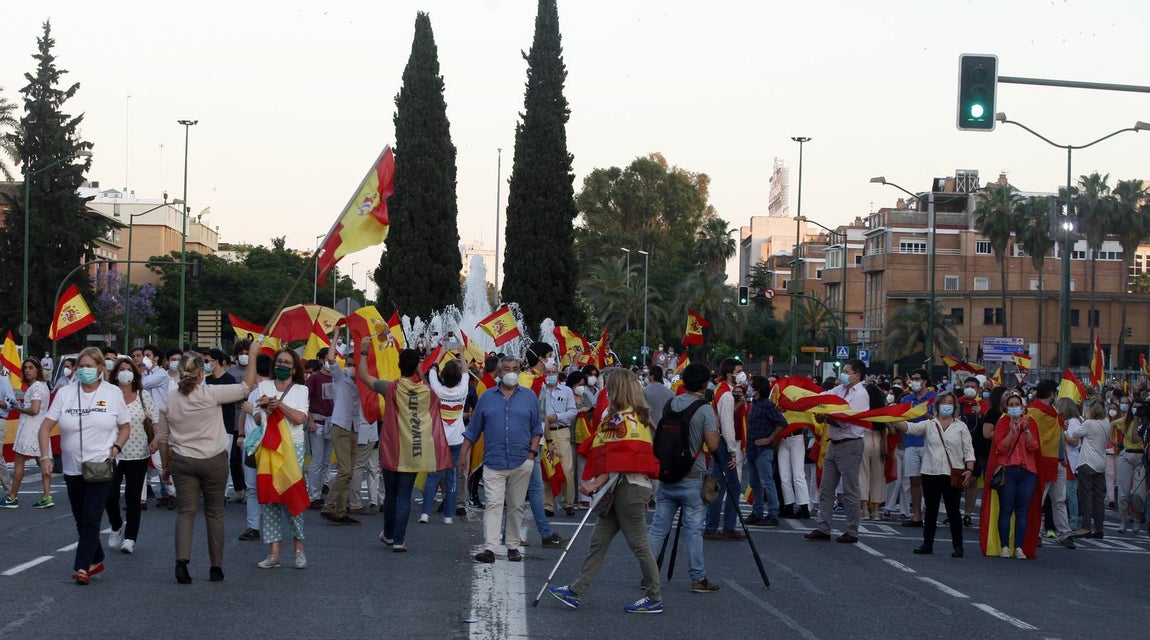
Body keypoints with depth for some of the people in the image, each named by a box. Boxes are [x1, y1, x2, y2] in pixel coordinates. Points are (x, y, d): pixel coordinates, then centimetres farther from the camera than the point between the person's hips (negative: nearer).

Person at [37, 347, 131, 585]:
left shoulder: (113, 394, 0)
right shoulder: (65, 393, 2)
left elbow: (125, 427, 9)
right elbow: (46, 426, 1)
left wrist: (116, 448, -9)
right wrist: (45, 456, -11)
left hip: (101, 466, -3)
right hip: (72, 467, 3)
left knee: (91, 518, -12)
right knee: (81, 519, 12)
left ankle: (82, 567, -12)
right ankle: (96, 560, 28)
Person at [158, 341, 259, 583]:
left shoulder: (170, 400, 0)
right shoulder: (210, 394, -13)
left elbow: (162, 438, 7)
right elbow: (246, 387, -8)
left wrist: (166, 467, 18)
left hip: (182, 461, 2)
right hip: (213, 460, -2)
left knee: (186, 511, 4)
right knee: (214, 512, 9)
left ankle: (181, 560, -16)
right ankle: (216, 566, 12)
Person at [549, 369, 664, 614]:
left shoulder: (628, 418, -14)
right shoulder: (617, 416, 17)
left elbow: (620, 459, -21)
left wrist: (597, 482, -21)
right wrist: (593, 483, 14)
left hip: (630, 488, -10)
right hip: (617, 489, 10)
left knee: (638, 543, -2)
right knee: (599, 540, 9)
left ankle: (655, 599, 6)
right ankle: (576, 591, 11)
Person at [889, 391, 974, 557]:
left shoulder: (961, 427, 7)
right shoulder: (929, 424, 8)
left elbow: (968, 450, 4)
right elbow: (911, 428, -8)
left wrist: (969, 470, -9)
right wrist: (894, 423, -27)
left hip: (952, 474, -2)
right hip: (931, 473, 2)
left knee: (953, 510, -1)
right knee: (930, 510, 9)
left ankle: (958, 546, 3)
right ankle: (927, 544, 16)